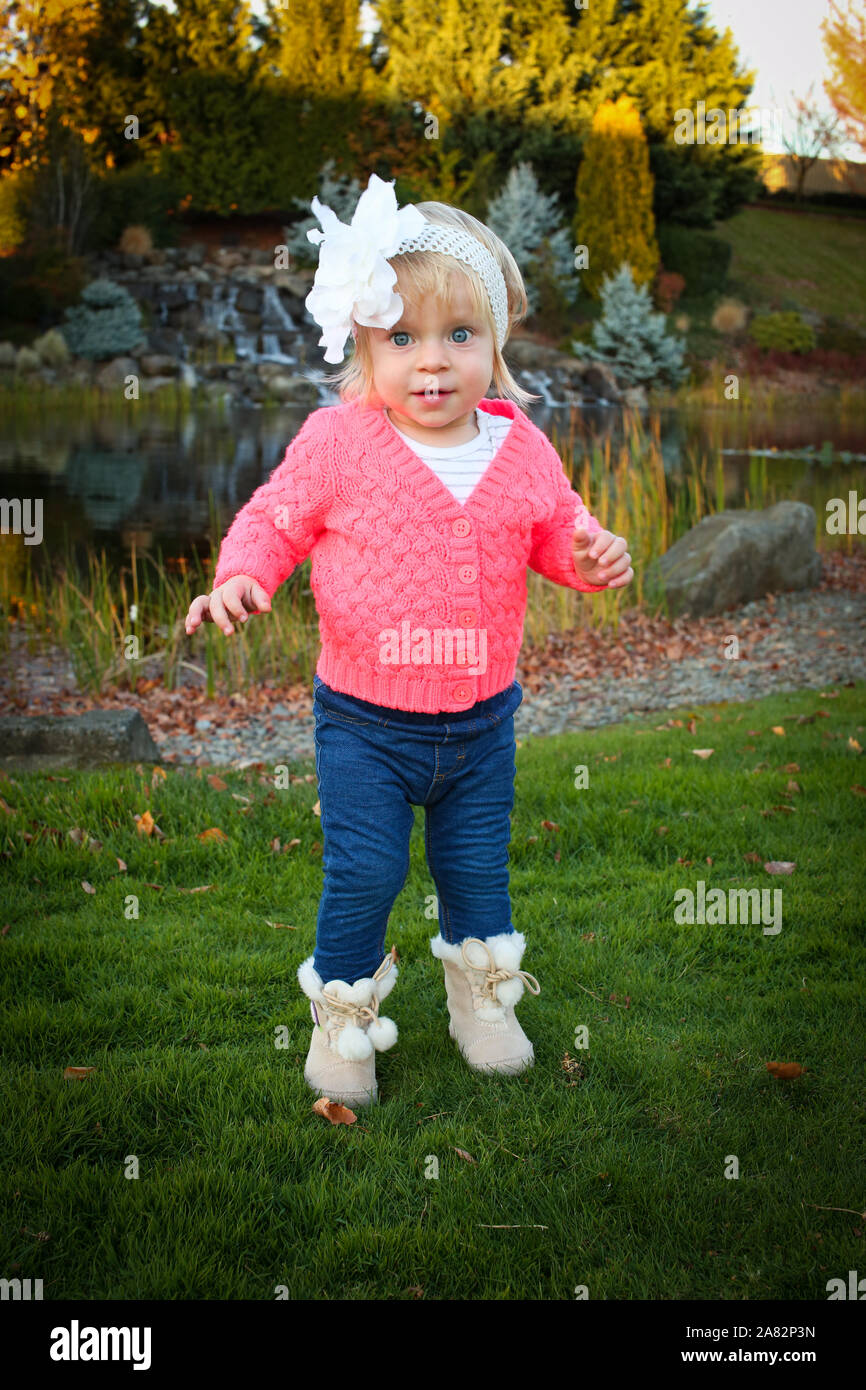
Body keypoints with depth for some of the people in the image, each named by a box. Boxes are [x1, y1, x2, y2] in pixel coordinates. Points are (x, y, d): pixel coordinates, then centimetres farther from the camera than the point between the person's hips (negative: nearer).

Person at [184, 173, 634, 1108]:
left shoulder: (519, 449, -3)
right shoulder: (337, 443, -12)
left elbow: (556, 526, 11)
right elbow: (273, 519, -2)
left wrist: (590, 554, -11)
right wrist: (239, 576, -21)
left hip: (482, 716, 3)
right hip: (365, 721, -3)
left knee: (477, 866, 17)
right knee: (362, 873, 2)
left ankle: (482, 998, 41)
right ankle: (342, 1013, 26)